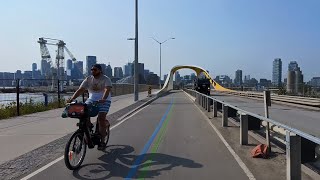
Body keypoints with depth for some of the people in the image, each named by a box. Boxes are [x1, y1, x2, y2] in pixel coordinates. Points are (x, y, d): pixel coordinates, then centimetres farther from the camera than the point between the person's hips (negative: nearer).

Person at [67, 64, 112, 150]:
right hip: (91, 100, 4)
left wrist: (103, 99, -42)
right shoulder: (88, 79, 6)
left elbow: (107, 90, -23)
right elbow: (80, 90, -2)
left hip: (104, 101, -4)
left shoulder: (106, 79, -6)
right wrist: (72, 98, -17)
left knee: (101, 118, -20)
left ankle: (102, 141, -8)